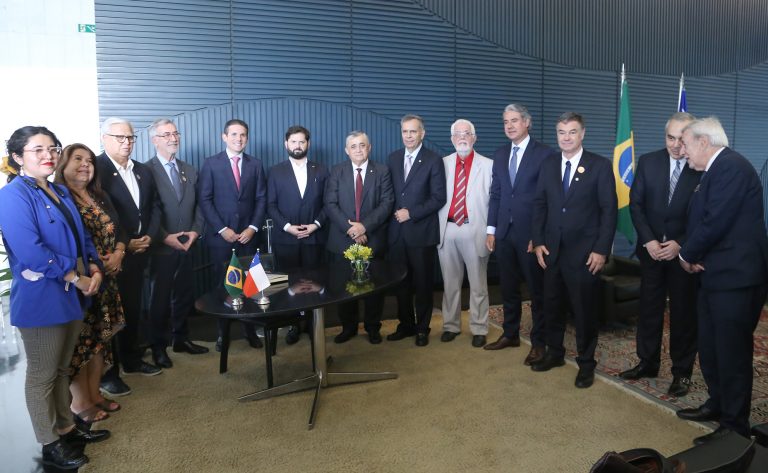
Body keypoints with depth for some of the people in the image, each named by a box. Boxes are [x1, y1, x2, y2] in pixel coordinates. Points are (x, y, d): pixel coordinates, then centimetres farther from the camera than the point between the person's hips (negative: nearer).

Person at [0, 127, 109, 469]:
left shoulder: (61, 192, 12)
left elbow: (81, 236, 14)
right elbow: (31, 252, -23)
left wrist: (94, 269, -3)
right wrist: (76, 277, -17)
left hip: (70, 295, 8)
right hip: (41, 298, -8)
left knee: (62, 369, 20)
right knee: (42, 374, 7)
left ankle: (66, 428, 34)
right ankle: (50, 445, 21)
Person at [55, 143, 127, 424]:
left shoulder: (101, 198, 14)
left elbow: (118, 230, 12)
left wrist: (118, 254, -7)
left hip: (105, 281, 7)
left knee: (100, 337, 13)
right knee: (79, 340, 2)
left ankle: (94, 393, 28)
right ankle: (80, 402, 17)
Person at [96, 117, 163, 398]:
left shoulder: (143, 171, 13)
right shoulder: (94, 169, -10)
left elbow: (154, 207, 14)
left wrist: (149, 236, -2)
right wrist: (124, 244, -15)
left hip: (139, 252, 6)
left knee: (133, 309, 16)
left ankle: (132, 360, 30)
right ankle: (107, 373, 12)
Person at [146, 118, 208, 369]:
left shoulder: (190, 171, 12)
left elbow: (197, 206, 12)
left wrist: (195, 231, -3)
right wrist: (165, 237, -15)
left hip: (187, 245, 5)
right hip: (161, 247, -5)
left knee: (185, 294, 13)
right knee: (160, 298, 6)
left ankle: (181, 339, 29)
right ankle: (159, 346, 20)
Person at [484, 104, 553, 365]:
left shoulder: (544, 153, -6)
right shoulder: (500, 154, 11)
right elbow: (495, 194, 12)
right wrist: (491, 229, 7)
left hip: (531, 233, -5)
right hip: (504, 232, 5)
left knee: (536, 289, 6)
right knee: (508, 287, 15)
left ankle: (538, 342, 19)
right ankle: (510, 334, 30)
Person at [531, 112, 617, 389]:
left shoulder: (600, 166, -5)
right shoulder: (548, 165, 7)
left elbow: (609, 210, -7)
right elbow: (539, 205, 9)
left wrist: (601, 250, -13)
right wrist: (538, 241, 1)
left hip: (584, 252, -4)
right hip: (552, 250, 4)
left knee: (584, 309, 5)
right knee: (552, 305, 14)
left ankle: (586, 363, 22)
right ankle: (554, 353, 32)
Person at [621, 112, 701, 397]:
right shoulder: (648, 162, 0)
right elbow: (635, 204, 0)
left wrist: (681, 244, -16)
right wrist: (648, 241, -10)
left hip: (685, 252, -3)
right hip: (651, 249, 3)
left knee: (684, 312, 8)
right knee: (649, 308, 11)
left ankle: (682, 371, 22)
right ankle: (648, 363, 26)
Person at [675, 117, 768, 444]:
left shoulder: (731, 167, -17)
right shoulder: (714, 170, 15)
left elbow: (715, 222, -23)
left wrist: (687, 254, -8)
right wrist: (692, 254, -2)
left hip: (734, 277, -10)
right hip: (714, 275, 10)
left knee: (732, 354, 1)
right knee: (709, 348, 19)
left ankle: (735, 426, 14)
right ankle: (718, 405, 36)